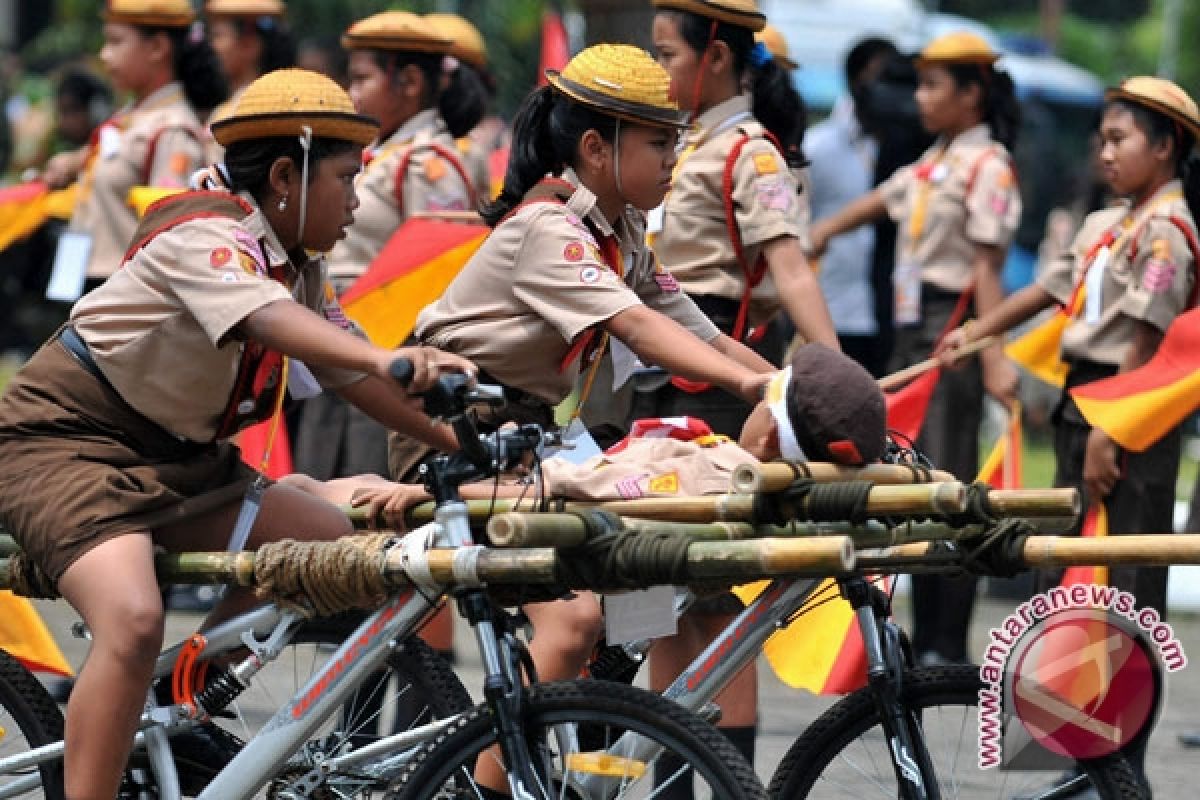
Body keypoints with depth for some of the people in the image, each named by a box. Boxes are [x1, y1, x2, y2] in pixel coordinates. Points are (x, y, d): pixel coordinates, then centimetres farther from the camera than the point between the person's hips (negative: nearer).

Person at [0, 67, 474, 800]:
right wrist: (395, 362, -57)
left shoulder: (296, 266, 8)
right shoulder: (206, 235, -21)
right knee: (133, 621, -31)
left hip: (176, 459, 9)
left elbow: (344, 370, 2)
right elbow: (269, 321, -40)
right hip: (64, 440, -9)